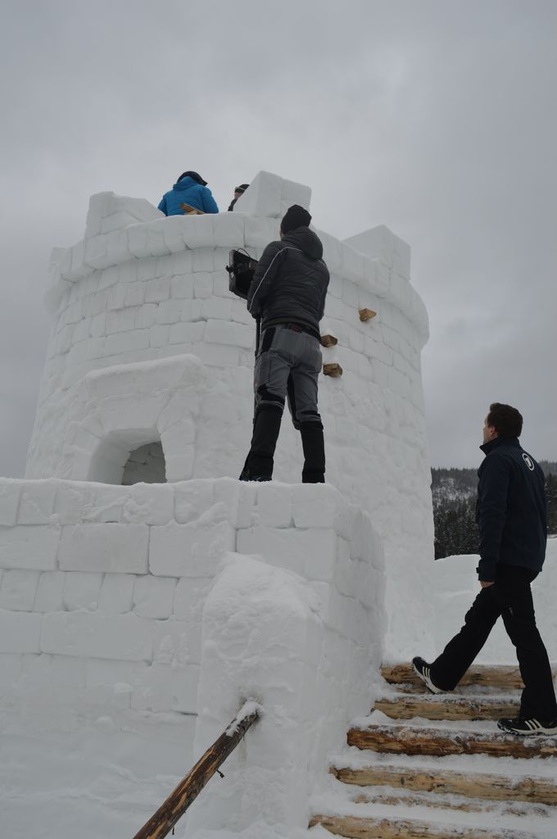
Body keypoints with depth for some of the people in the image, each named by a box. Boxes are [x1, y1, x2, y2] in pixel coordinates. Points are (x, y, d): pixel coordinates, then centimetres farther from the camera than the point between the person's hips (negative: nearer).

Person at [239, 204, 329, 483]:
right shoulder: (322, 266, 30)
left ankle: (259, 469, -34)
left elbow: (258, 289, 1)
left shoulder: (279, 249, 10)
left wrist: (256, 310, 20)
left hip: (280, 332, -6)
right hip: (311, 340, 6)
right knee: (308, 412, -1)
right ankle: (315, 478, -11)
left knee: (270, 400, -19)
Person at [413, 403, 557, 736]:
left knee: (523, 631, -3)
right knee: (479, 617, 17)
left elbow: (493, 515, -20)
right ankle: (442, 675, 29)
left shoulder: (498, 459, -12)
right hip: (529, 558, 10)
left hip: (509, 560, -10)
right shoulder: (529, 461, 16)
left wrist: (487, 568, -19)